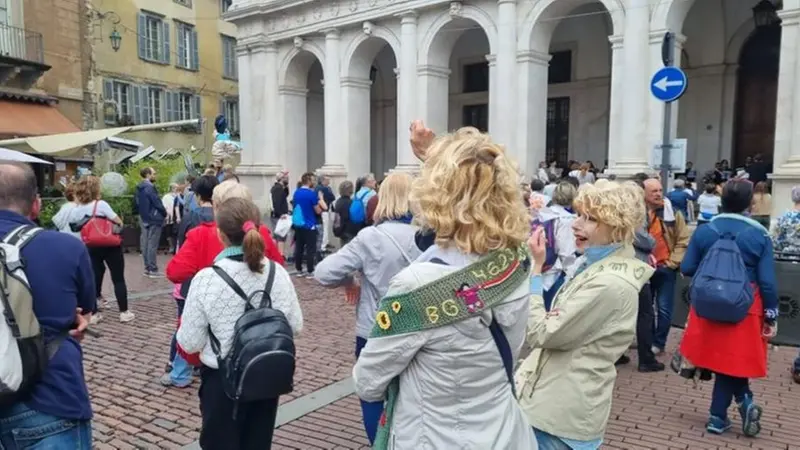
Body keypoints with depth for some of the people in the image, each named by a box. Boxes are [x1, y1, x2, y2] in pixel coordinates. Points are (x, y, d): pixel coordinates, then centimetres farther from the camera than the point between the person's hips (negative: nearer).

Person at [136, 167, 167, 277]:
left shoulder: (139, 188, 10)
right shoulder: (150, 187, -17)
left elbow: (136, 202, 18)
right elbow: (157, 202, -17)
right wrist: (164, 213, -3)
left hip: (143, 218, 9)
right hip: (153, 218, -9)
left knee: (145, 243, 11)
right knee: (152, 244, -6)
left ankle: (147, 268, 17)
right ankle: (153, 270, -4)